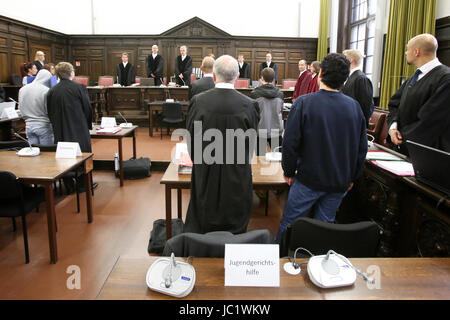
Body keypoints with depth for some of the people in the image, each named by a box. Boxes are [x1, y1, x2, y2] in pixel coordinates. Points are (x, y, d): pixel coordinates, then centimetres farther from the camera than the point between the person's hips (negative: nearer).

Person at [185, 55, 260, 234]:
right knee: (235, 233, 14)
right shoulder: (250, 105, -11)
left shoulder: (198, 102, -9)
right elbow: (250, 145, 0)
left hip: (205, 179, 1)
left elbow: (191, 140, 0)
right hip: (237, 180, 0)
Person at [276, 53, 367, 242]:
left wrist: (289, 172, 0)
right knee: (325, 224, 16)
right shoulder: (354, 106, 0)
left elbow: (291, 143, -14)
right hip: (340, 182, 4)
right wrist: (352, 177, 16)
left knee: (289, 223, 10)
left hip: (310, 179, -4)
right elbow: (362, 147, 6)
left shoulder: (303, 103, -15)